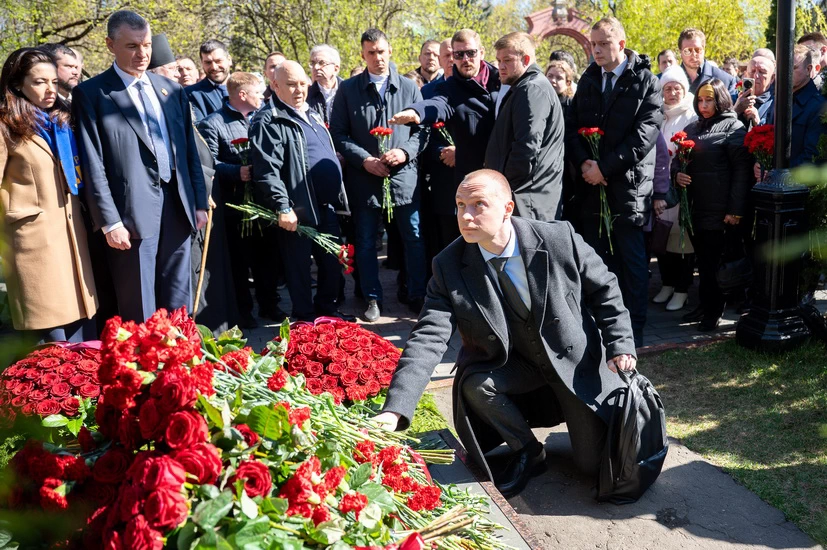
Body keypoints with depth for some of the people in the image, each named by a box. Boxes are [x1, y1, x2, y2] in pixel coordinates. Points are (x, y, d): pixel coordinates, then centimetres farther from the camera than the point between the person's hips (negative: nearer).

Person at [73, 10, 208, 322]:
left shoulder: (172, 90, 13)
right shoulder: (91, 94, -1)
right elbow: (93, 165, -6)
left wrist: (199, 202, 10)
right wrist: (109, 221, -12)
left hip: (177, 205, 5)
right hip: (132, 212, -4)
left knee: (178, 304, 13)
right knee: (140, 313, 4)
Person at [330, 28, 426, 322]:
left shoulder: (409, 88, 5)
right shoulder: (348, 89, 4)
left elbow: (423, 129, 6)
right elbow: (338, 133, 2)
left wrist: (405, 152, -12)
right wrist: (364, 159, -11)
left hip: (404, 176, 0)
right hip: (364, 179, 0)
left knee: (414, 239, 5)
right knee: (366, 242, 8)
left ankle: (417, 295, 21)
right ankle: (372, 298, 22)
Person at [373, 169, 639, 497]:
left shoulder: (559, 239, -20)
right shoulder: (449, 267, -18)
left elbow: (604, 289, -4)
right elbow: (429, 338, -25)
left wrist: (620, 345, -13)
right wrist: (395, 410, -36)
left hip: (576, 361, -1)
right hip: (514, 366, 2)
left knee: (593, 464, -4)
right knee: (474, 383, -29)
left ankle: (572, 410, 31)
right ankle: (527, 453, 1)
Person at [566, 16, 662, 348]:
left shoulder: (646, 82, -1)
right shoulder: (588, 80, 13)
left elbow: (644, 134, -10)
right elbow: (572, 127, 9)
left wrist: (605, 167, -15)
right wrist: (584, 163, -8)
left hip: (628, 184, -4)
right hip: (591, 184, 4)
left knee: (632, 259, 2)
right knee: (596, 257, 9)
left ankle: (634, 328, 13)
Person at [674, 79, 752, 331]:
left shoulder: (733, 127, -3)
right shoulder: (691, 128, 16)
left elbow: (741, 170, -9)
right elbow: (677, 159, 21)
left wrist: (735, 210, -15)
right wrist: (677, 173, -4)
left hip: (718, 209, -5)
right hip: (694, 206, 6)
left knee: (714, 260, -1)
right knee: (702, 259, 11)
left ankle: (714, 310, 10)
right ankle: (705, 304, 23)